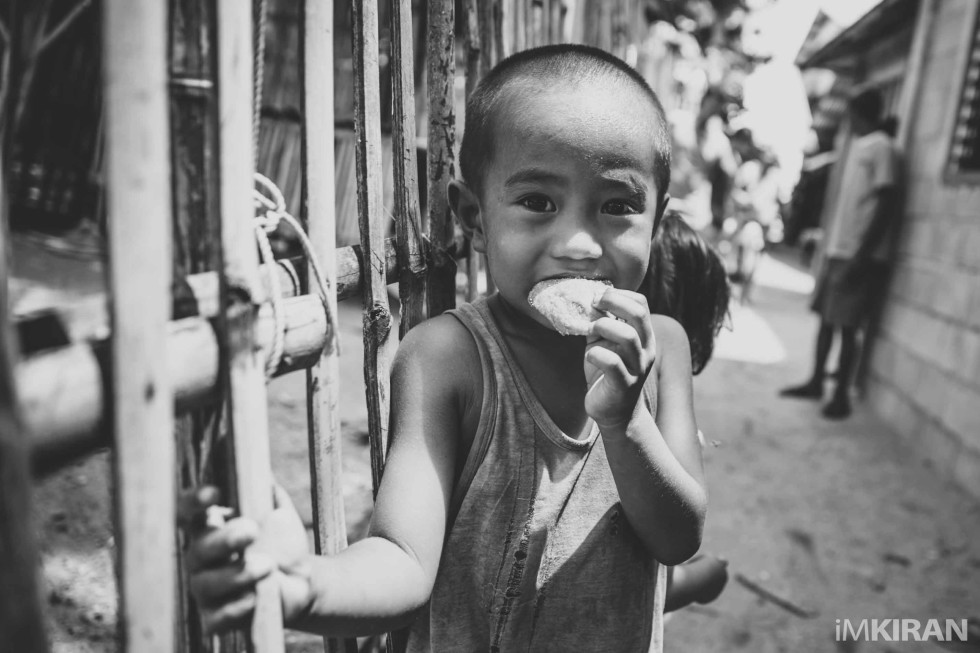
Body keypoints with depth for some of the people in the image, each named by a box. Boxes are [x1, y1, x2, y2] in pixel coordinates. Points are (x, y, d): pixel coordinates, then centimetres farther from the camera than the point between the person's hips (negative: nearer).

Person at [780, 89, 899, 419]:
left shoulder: (881, 148, -10)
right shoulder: (857, 145, 16)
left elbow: (885, 207, -16)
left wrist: (862, 256, -19)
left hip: (859, 255, -8)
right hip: (838, 249, 8)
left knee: (847, 326, -3)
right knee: (826, 318, 13)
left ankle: (842, 395, 7)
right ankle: (816, 382, 24)